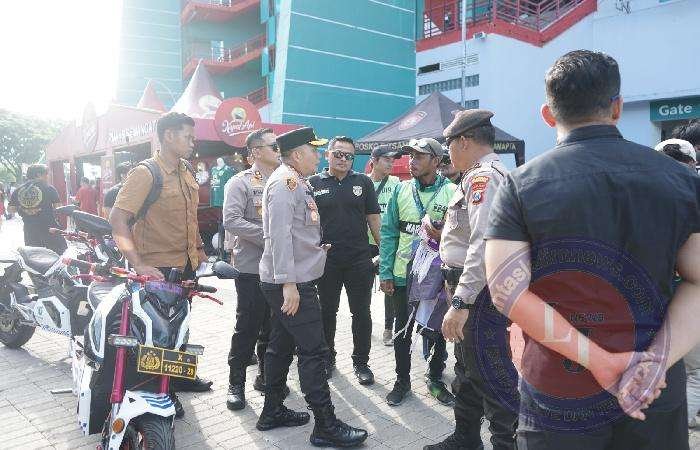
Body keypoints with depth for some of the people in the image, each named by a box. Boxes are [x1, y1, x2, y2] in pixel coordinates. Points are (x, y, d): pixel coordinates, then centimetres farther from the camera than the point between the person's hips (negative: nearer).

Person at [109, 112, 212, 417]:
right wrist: (139, 265, -31)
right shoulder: (145, 173, -16)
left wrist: (199, 249, 18)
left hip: (186, 265, 8)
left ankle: (180, 377, 41)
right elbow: (118, 219, -24)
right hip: (158, 269, -8)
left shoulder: (186, 173, 9)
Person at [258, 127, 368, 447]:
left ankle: (272, 412, 27)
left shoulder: (296, 181, 17)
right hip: (291, 283, -11)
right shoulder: (285, 181, -14)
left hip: (291, 282, 11)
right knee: (313, 351, -6)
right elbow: (279, 233, -22)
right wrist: (288, 282, -25)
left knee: (281, 346, 16)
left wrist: (316, 247, 17)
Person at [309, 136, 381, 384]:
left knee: (361, 313, 8)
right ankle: (328, 358, 30)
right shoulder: (313, 183, 3)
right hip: (326, 259, 0)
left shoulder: (363, 182, 5)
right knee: (327, 312, 13)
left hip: (359, 259, 0)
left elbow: (373, 218, 6)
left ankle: (361, 362, 23)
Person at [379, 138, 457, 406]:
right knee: (402, 331, 14)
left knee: (439, 331, 14)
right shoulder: (401, 190, 1)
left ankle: (435, 379, 36)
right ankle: (402, 380, 32)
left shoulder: (451, 193, -7)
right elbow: (389, 233, 2)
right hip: (402, 276, 2)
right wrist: (385, 272, -3)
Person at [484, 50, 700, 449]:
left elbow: (506, 292, -19)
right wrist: (657, 359, -15)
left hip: (560, 398, -2)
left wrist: (601, 362, -15)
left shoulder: (521, 185, -11)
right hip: (657, 393, 3)